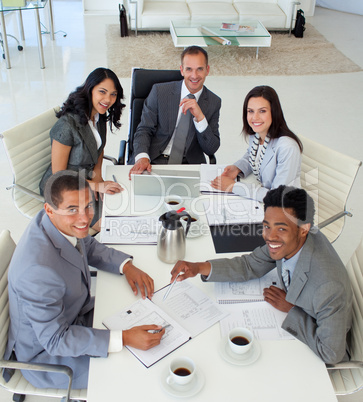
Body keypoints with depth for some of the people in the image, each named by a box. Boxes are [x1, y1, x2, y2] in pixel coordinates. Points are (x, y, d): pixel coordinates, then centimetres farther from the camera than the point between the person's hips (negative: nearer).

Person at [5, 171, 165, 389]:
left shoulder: (65, 223, -15)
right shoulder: (39, 270, -39)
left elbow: (90, 247, 7)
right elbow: (55, 340, -30)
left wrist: (127, 266, -10)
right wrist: (124, 338, -33)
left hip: (73, 315, 8)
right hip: (47, 355, -8)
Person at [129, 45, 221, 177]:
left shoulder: (214, 102, 5)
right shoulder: (159, 91, 1)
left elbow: (211, 149, 0)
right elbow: (144, 130, -1)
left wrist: (200, 117, -16)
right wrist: (142, 157, -22)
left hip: (189, 164, 1)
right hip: (154, 161, 0)